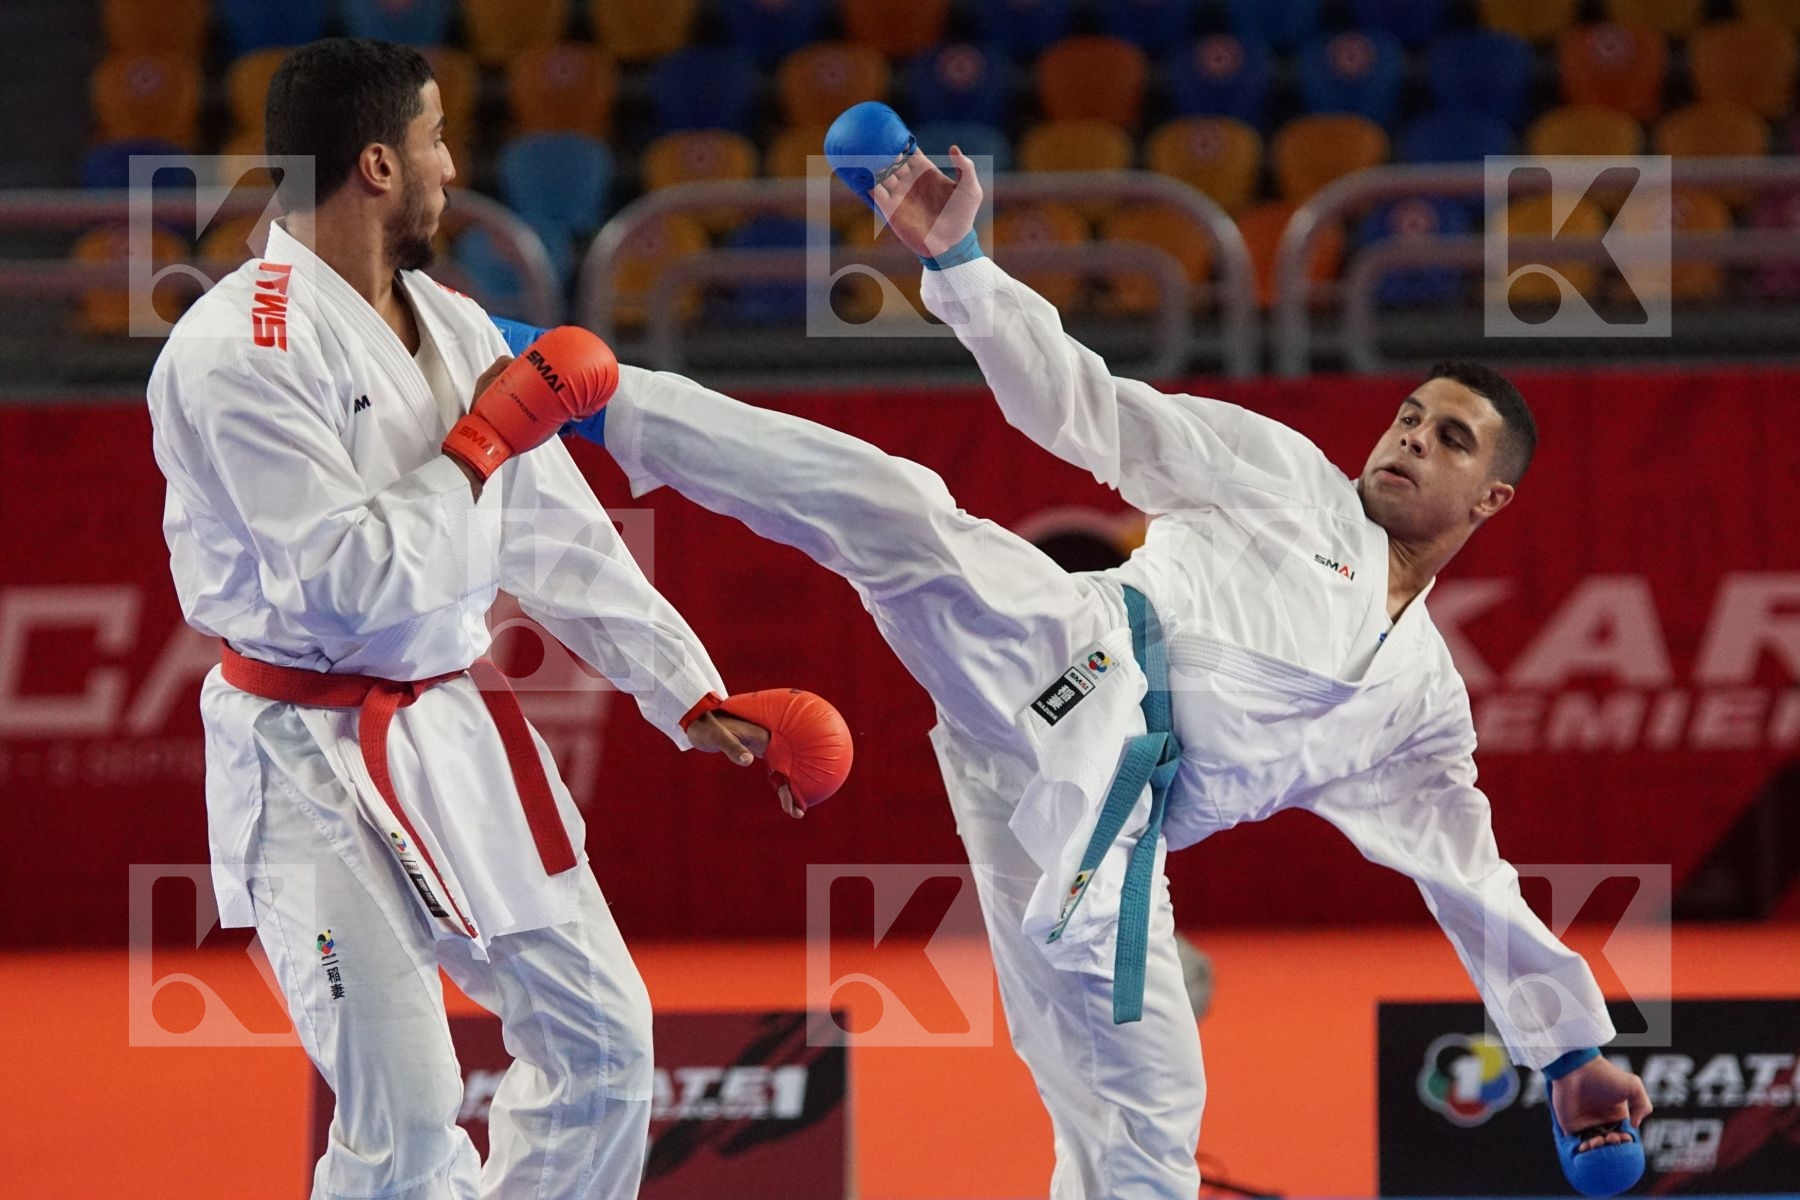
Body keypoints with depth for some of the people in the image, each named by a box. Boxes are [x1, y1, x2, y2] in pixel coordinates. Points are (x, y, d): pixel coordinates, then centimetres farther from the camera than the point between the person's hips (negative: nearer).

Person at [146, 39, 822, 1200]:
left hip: (457, 733, 8)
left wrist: (691, 694, 9)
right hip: (316, 761, -8)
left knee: (602, 1041, 12)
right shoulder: (237, 354, -19)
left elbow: (556, 537, 12)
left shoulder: (450, 325, 7)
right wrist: (485, 443, -17)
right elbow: (350, 583, -24)